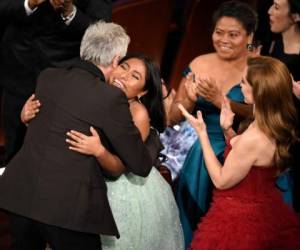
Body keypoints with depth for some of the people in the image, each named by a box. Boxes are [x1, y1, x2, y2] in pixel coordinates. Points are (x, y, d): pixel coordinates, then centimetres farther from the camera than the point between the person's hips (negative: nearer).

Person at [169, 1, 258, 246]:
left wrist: (219, 100, -33)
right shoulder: (198, 65, 1)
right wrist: (189, 100, -15)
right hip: (199, 157, 4)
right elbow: (174, 117, 5)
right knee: (195, 221, 14)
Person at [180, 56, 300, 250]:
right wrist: (227, 130, 1)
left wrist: (202, 133, -15)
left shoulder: (253, 139, -30)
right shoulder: (280, 126, -5)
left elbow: (221, 181, -17)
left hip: (239, 218, -8)